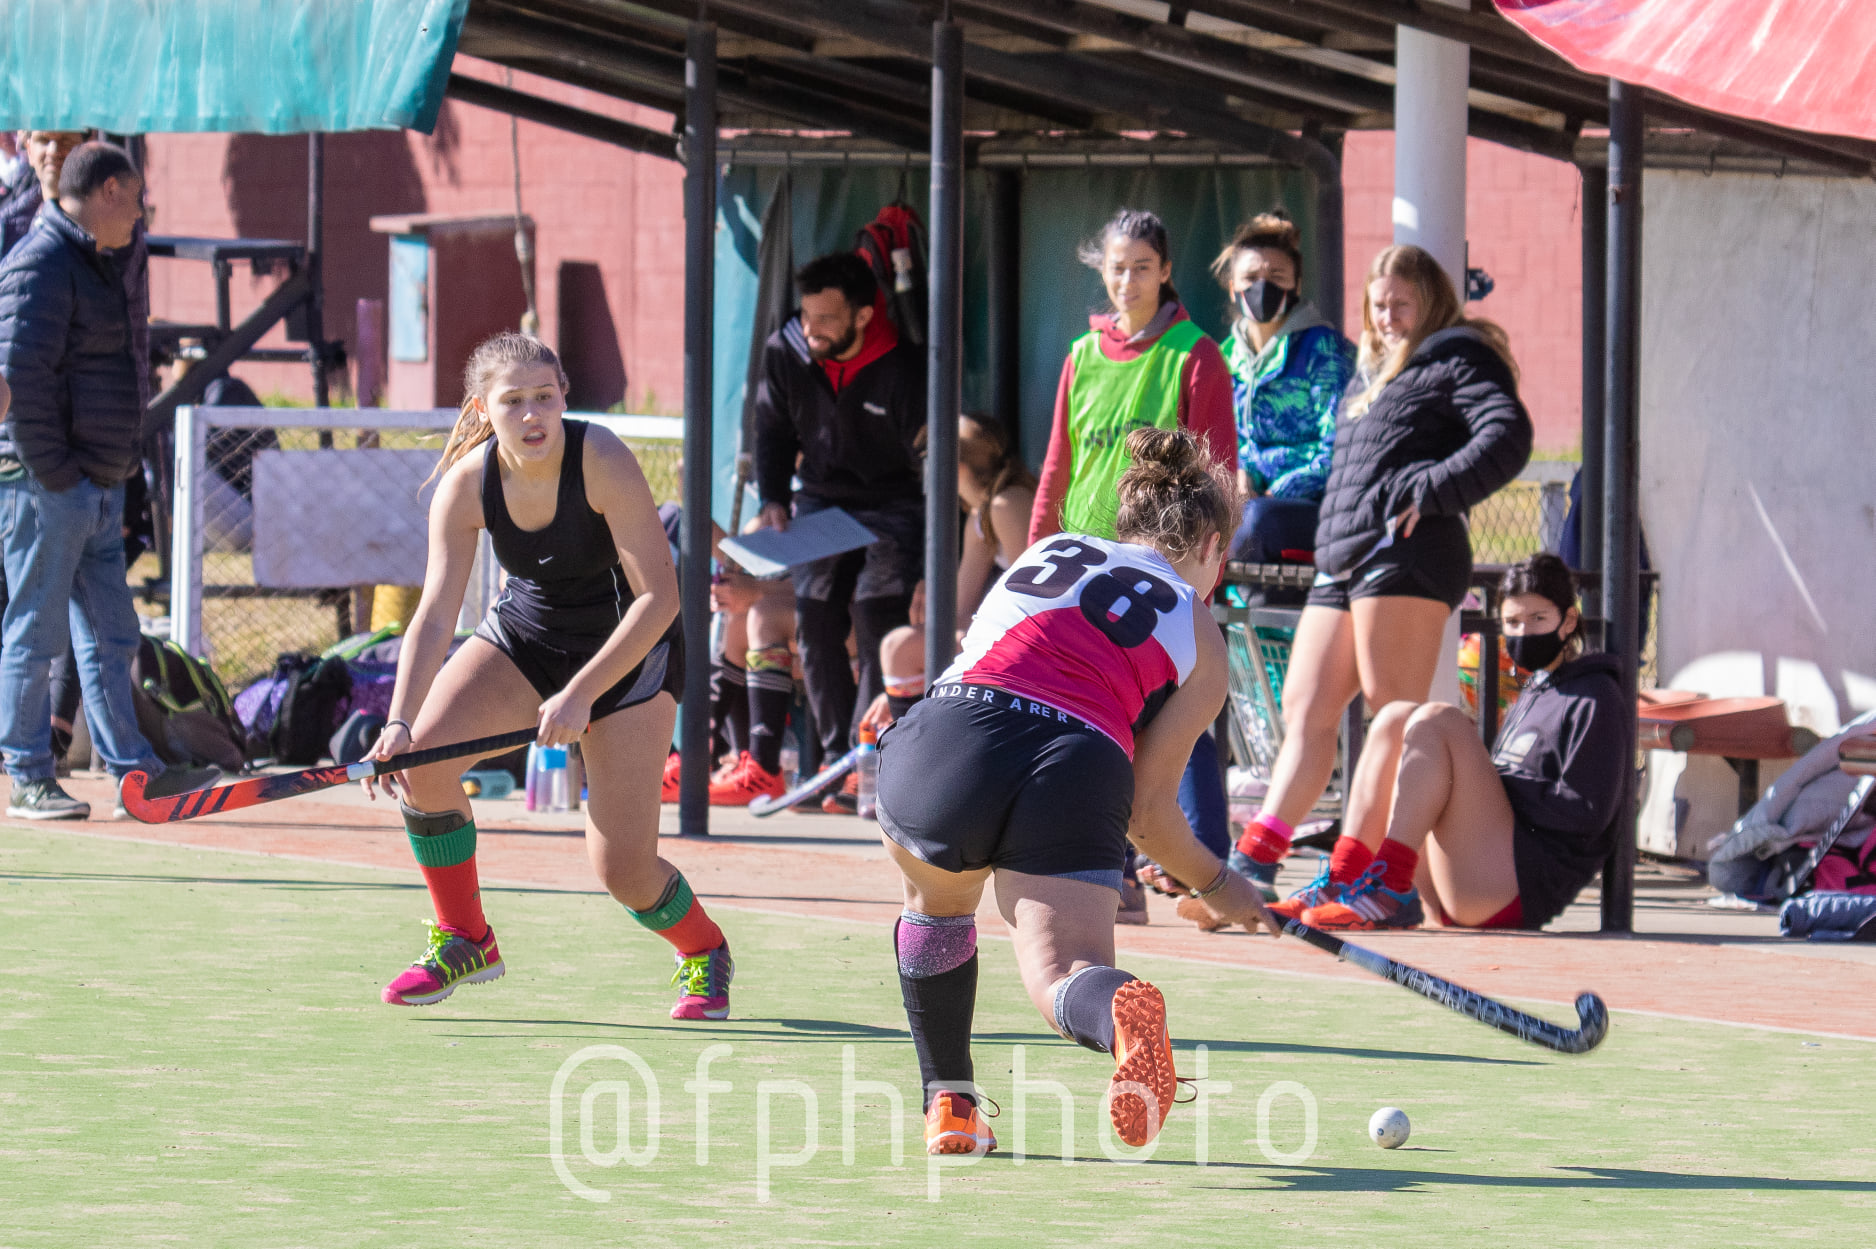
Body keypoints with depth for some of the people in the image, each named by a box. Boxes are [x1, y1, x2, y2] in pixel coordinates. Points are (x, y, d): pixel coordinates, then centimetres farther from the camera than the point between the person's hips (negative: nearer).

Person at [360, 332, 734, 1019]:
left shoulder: (602, 462, -29)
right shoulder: (467, 485, -18)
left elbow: (659, 596, -28)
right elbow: (434, 614, -22)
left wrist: (582, 695, -33)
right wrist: (400, 721, -36)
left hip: (628, 647, -4)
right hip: (524, 633, 4)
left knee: (622, 869, -9)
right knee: (419, 758, -19)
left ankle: (703, 950, 25)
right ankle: (463, 940, 2)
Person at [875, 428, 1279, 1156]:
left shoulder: (1048, 552, 29)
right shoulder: (1199, 636, 19)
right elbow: (1149, 809, 15)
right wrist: (1218, 886, 33)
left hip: (940, 742, 3)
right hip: (1080, 764, -3)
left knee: (936, 900, 32)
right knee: (1061, 972, -11)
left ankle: (949, 1108, 31)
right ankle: (1121, 1008, -47)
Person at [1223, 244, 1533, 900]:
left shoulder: (1458, 359, 1)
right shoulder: (1374, 374, 28)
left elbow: (1508, 436, -14)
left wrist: (1429, 493, -20)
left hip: (1406, 557, -9)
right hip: (1342, 565, 9)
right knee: (1305, 709, 6)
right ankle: (1256, 860, 7)